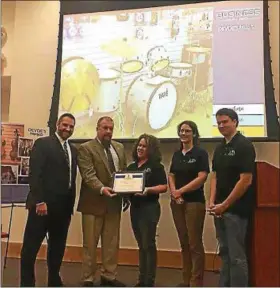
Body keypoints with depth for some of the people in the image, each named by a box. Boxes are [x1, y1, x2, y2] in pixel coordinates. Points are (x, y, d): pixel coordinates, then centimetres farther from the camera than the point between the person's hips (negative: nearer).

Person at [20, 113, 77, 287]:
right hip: (43, 204, -6)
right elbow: (35, 174, -12)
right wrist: (39, 201, -19)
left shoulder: (73, 150, 17)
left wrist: (71, 203, 10)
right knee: (31, 246, 0)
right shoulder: (43, 143, -3)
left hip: (64, 206, 6)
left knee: (58, 246, 13)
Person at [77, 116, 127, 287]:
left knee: (112, 242, 11)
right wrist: (102, 188, -33)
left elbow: (125, 172, 16)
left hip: (114, 202, 5)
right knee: (90, 243, 4)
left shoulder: (120, 148, 13)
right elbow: (89, 175, -17)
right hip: (94, 202, -5)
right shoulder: (86, 148, -6)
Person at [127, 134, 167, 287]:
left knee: (148, 244, -2)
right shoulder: (131, 167, 13)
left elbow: (164, 186, -11)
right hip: (134, 208, 6)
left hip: (149, 208, -6)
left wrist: (148, 190, -25)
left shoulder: (156, 166, -5)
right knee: (141, 245, 13)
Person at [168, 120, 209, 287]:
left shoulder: (200, 153, -4)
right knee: (184, 243, 11)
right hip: (177, 203, 6)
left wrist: (181, 190, -13)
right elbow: (171, 176, 12)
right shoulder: (177, 154, 13)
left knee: (195, 244, -4)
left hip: (194, 202, -6)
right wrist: (174, 191, -7)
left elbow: (202, 178, -13)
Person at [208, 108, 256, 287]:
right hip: (220, 208, 8)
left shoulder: (244, 145, -10)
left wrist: (225, 205, -15)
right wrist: (212, 202, 1)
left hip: (236, 209, -7)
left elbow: (246, 180, -16)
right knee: (225, 252, 15)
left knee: (236, 256, -3)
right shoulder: (219, 148, 13)